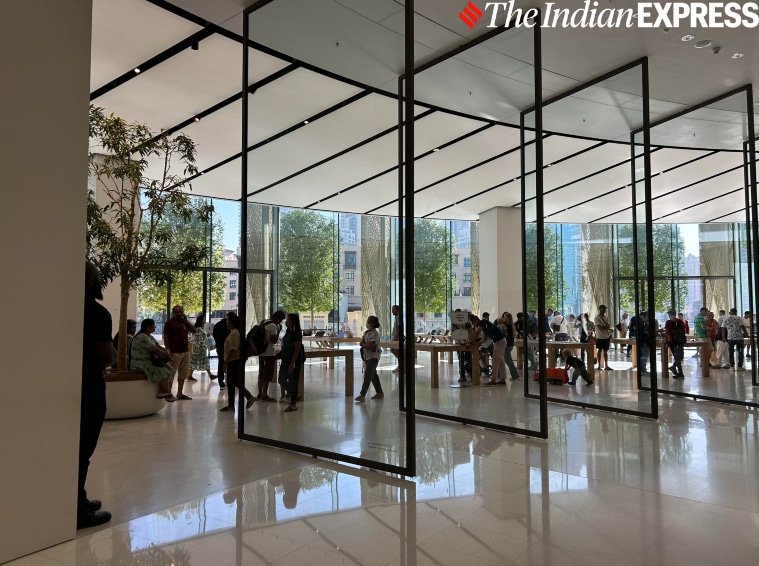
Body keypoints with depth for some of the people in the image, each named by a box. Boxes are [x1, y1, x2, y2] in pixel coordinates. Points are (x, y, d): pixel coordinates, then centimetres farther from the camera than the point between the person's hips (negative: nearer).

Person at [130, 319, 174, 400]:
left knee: (168, 369, -4)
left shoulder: (150, 337, 15)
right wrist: (167, 355, -9)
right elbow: (155, 350, -21)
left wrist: (166, 351, -9)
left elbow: (159, 347, 14)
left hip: (148, 362, 10)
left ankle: (161, 392, -11)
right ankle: (168, 394, -12)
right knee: (164, 372, -23)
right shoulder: (142, 337, -17)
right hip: (140, 364, -10)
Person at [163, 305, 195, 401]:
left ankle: (180, 394, 17)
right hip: (175, 352, -7)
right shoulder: (170, 323, -4)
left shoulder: (184, 322, 15)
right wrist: (168, 352, -15)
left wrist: (186, 320, 0)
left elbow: (193, 331, 8)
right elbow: (166, 339, -8)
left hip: (185, 352, 7)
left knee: (182, 374, 10)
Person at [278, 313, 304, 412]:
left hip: (294, 360, -8)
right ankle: (290, 393, 37)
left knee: (293, 381, -1)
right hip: (285, 359, 8)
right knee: (282, 380, 13)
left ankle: (293, 405, 8)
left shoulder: (296, 333, -17)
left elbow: (297, 350, -19)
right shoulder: (288, 332, 9)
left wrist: (292, 363, -21)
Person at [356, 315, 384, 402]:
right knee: (373, 375, 15)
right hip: (367, 356, 9)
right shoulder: (366, 332, 10)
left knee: (368, 375, -12)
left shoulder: (375, 333, -16)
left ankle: (362, 395, -14)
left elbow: (370, 347, -22)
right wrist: (367, 345, -14)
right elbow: (361, 343, 6)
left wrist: (363, 345, -6)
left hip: (373, 357, -9)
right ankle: (380, 393, 25)